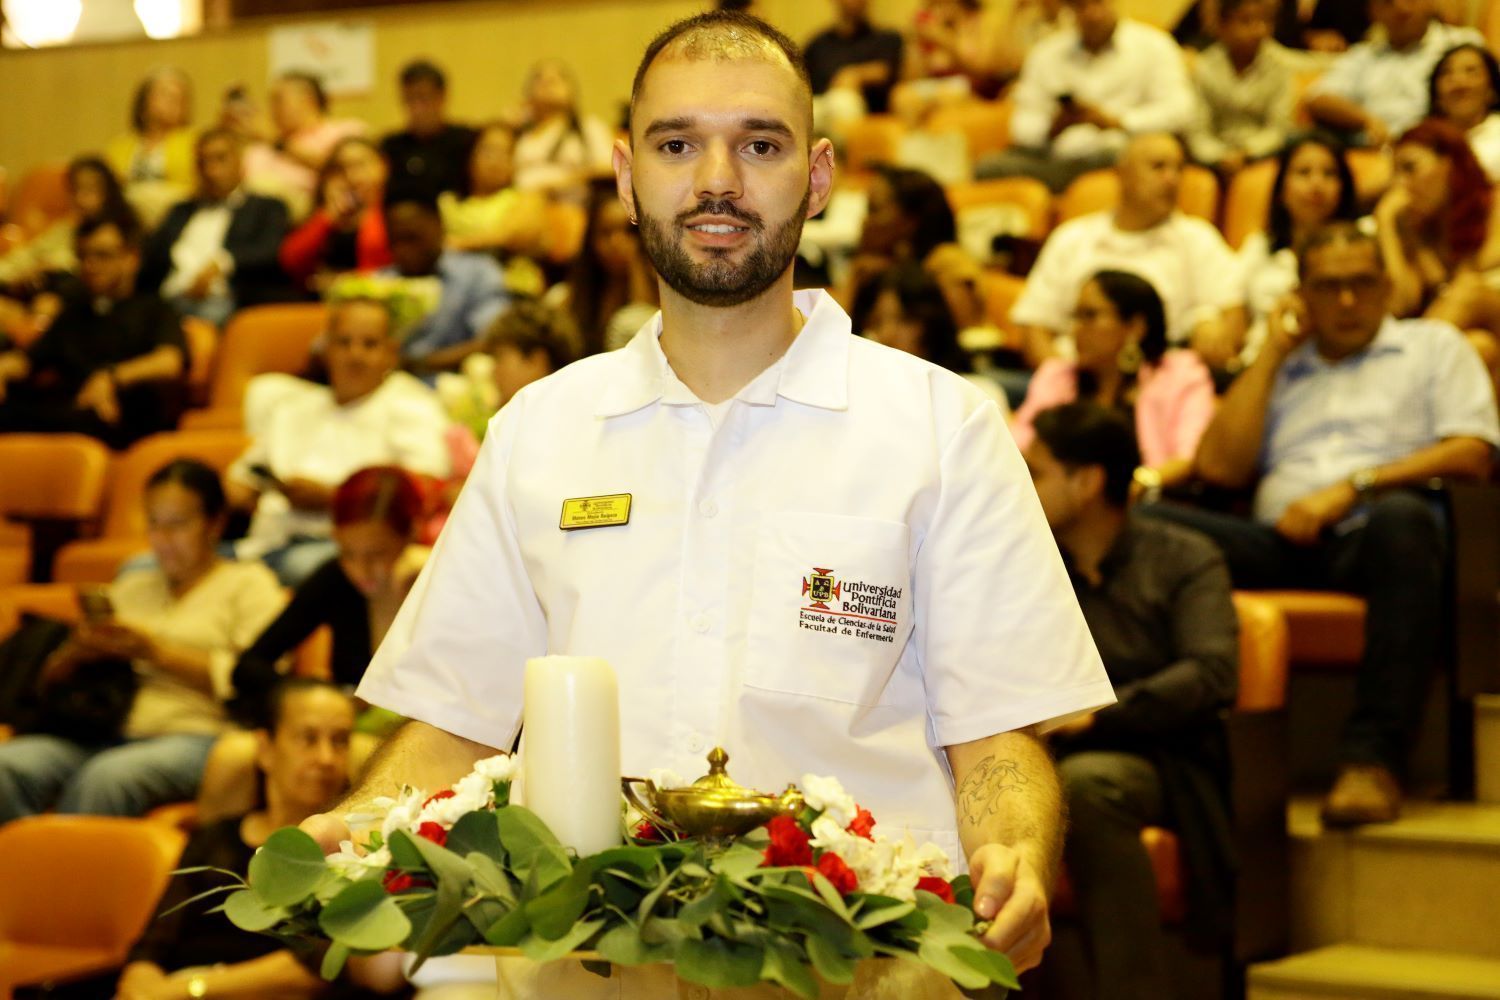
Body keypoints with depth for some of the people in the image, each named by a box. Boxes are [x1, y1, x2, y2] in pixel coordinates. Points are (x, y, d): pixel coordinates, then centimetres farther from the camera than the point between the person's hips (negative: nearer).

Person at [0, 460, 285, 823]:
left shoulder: (248, 583, 14)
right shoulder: (132, 587, 29)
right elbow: (51, 677, 25)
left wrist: (155, 651, -6)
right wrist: (76, 651, 0)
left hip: (198, 736, -5)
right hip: (107, 735, 5)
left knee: (105, 777, -38)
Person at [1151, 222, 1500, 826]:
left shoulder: (1431, 345, 22)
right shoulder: (1280, 369, 31)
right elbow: (1220, 467, 15)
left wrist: (1354, 485, -7)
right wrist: (1272, 351, 18)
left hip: (1371, 536, -3)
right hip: (1284, 547, 3)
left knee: (1402, 518, -42)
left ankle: (1372, 757, -46)